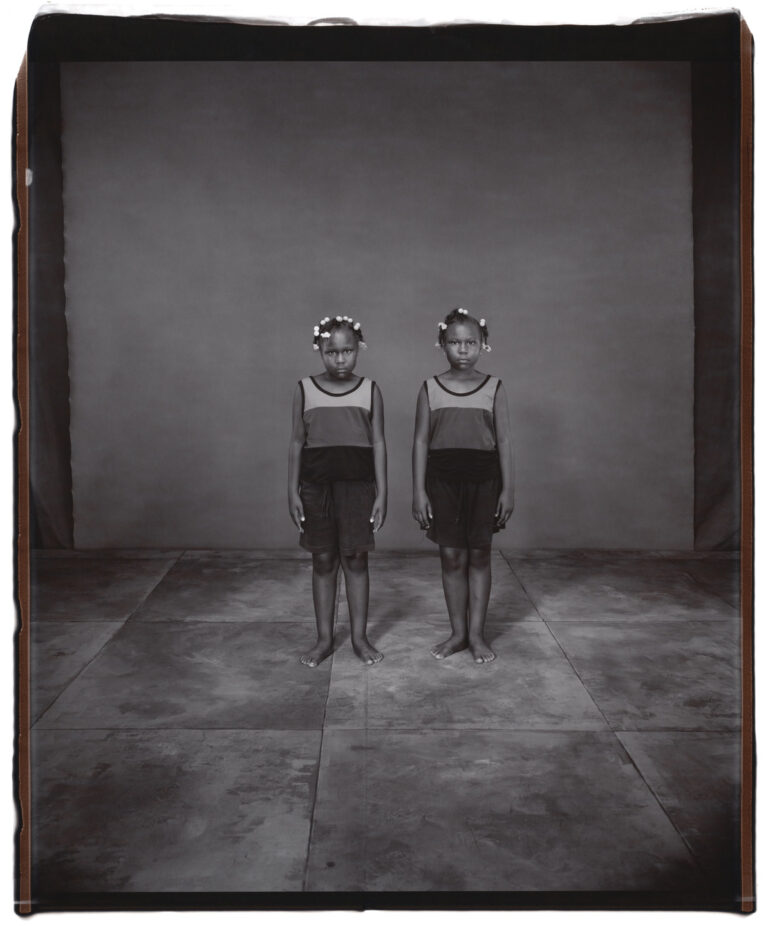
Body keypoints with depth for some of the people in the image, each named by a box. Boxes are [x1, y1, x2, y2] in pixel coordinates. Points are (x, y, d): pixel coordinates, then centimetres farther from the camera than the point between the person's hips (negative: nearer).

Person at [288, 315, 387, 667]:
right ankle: (324, 638, 19)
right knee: (323, 560, 7)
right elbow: (297, 442, 5)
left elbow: (379, 443, 1)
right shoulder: (305, 389, 2)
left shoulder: (369, 390, 1)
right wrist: (293, 491, 1)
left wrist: (381, 493, -2)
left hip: (357, 483, 0)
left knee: (355, 559, 5)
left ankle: (360, 637, 18)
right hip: (316, 484, 1)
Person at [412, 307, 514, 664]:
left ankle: (477, 634, 16)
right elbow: (421, 441, 1)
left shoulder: (494, 388, 0)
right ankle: (457, 632, 19)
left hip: (483, 478, 0)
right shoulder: (430, 388, 1)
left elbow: (504, 441, 1)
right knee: (451, 556, 6)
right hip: (443, 478, 1)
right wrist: (419, 491, -2)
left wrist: (508, 488, -3)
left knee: (479, 555, 5)